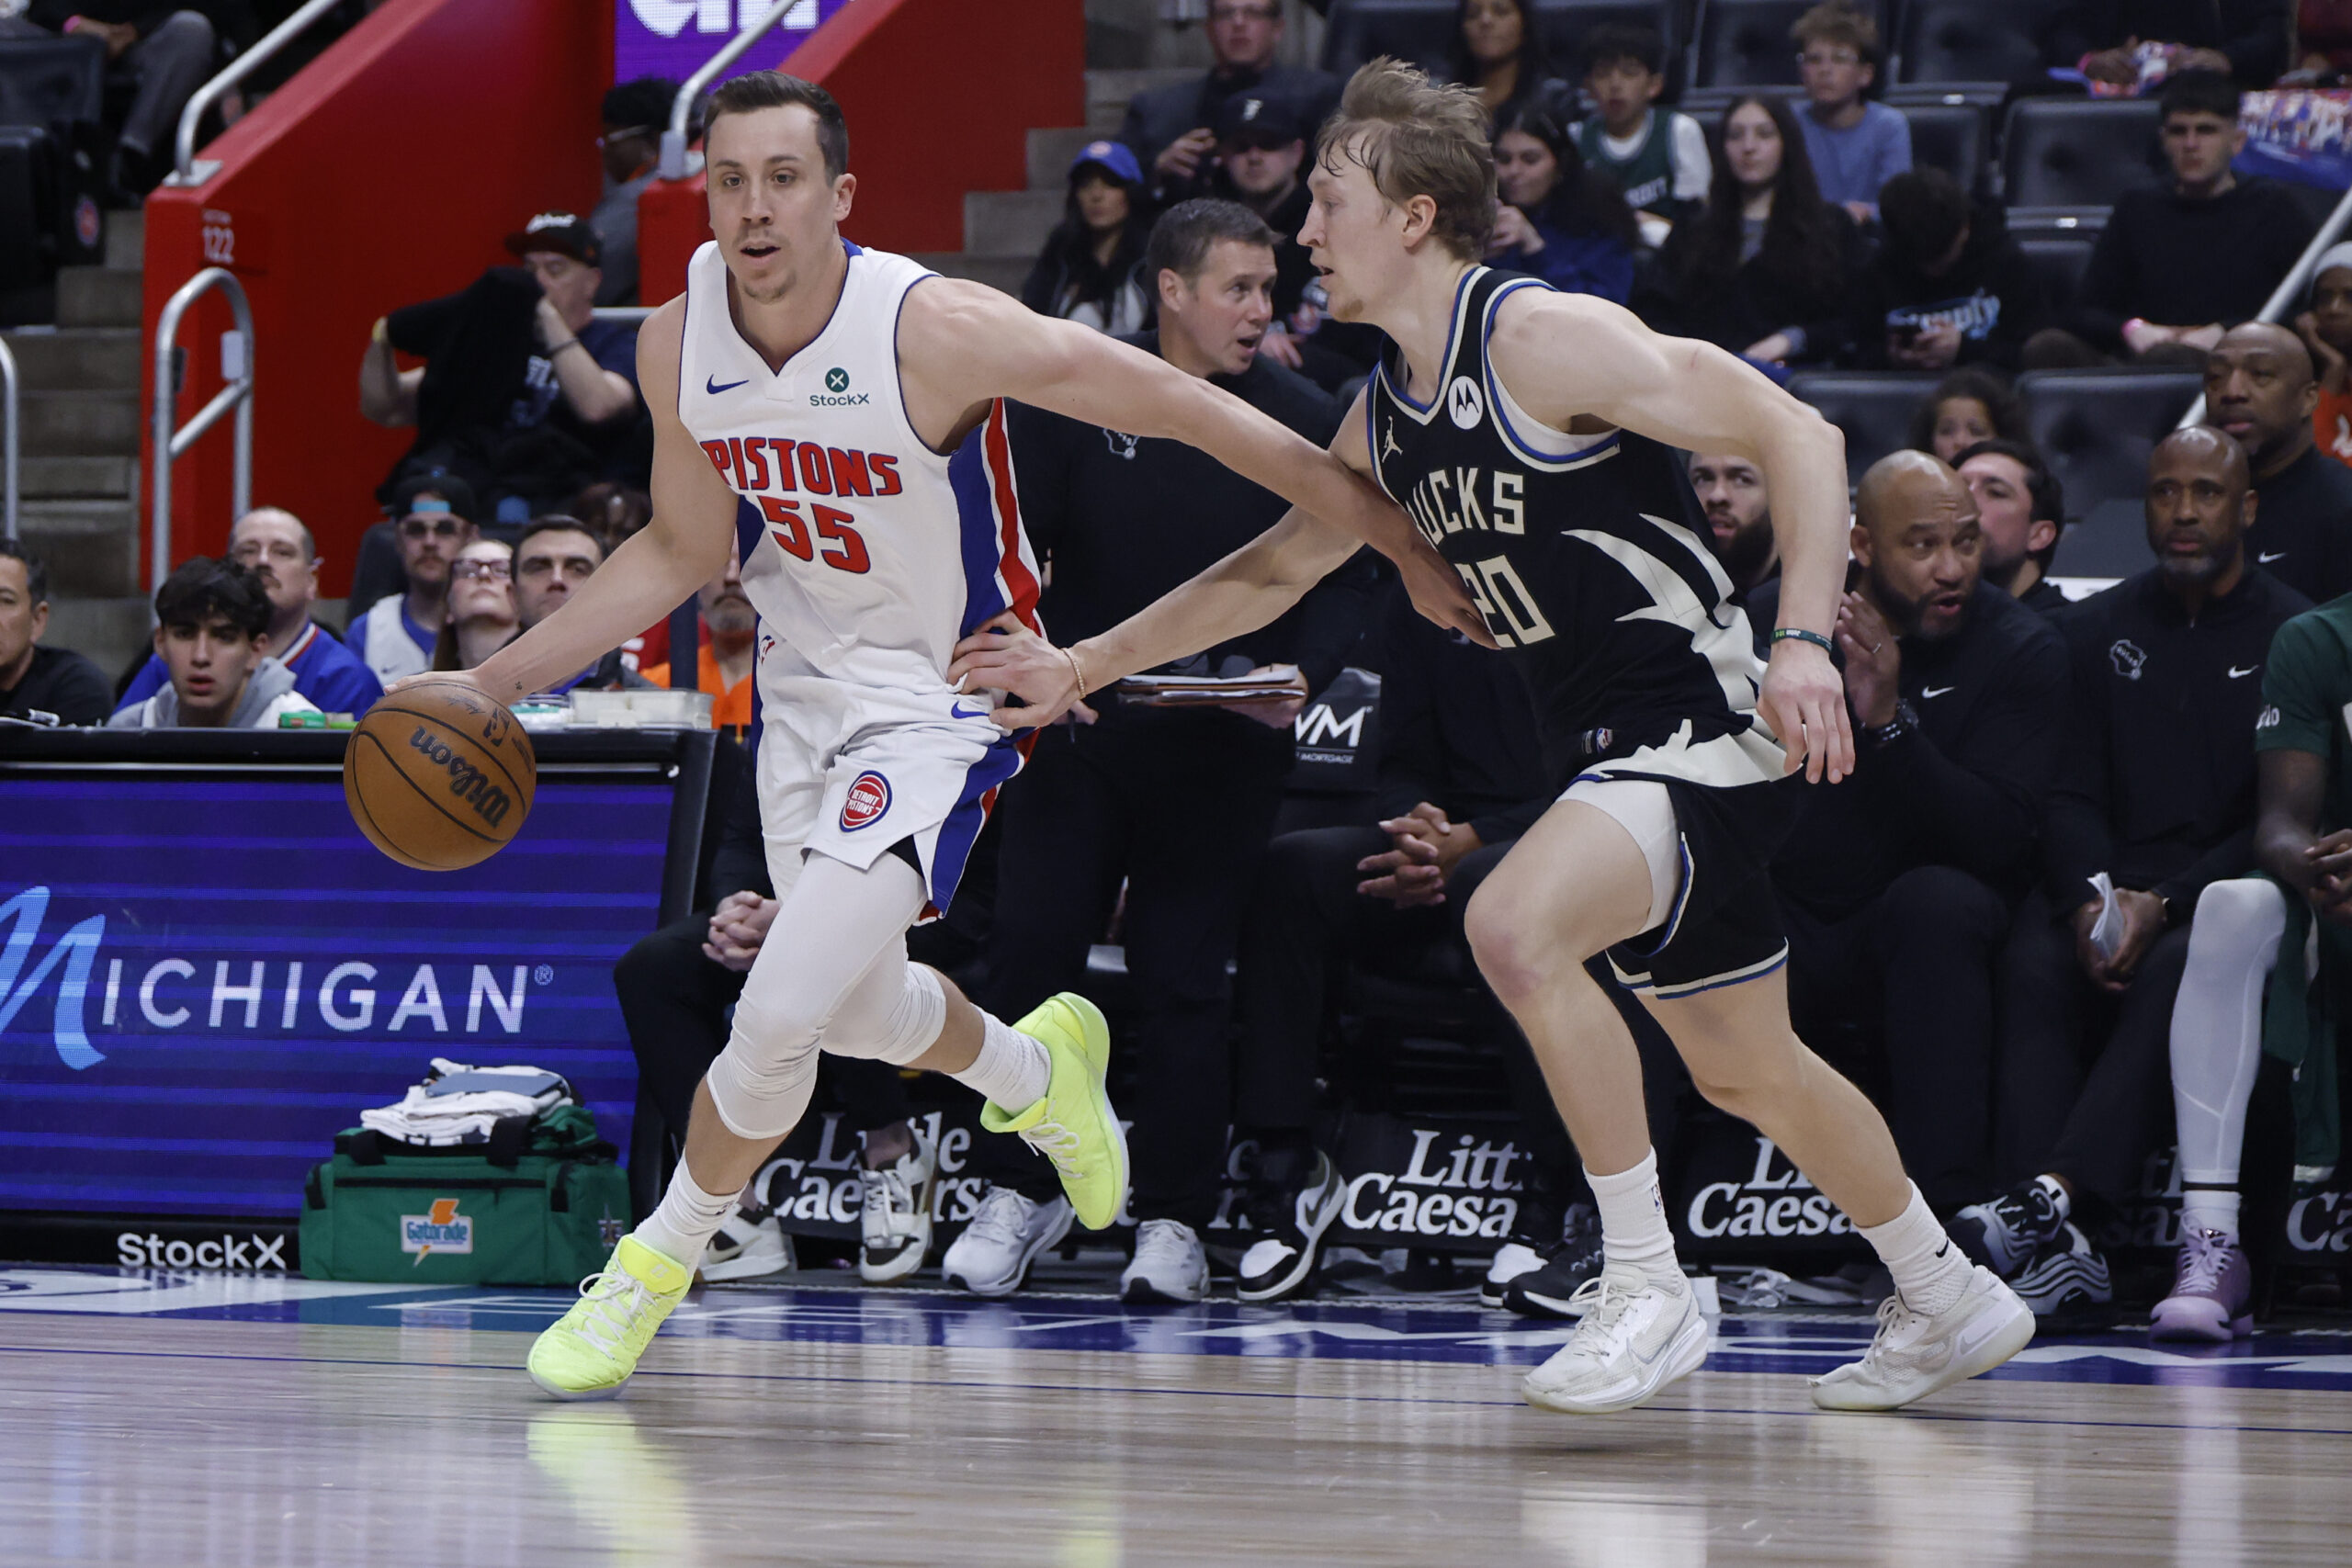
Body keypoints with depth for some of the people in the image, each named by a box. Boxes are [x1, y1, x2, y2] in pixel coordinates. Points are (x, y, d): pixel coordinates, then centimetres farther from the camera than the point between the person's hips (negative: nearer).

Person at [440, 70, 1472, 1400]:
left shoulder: (936, 329, -28)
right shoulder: (680, 344, -10)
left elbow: (1184, 406, -23)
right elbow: (684, 551, 7)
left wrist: (1400, 544, -22)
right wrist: (498, 680, 2)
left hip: (944, 700, -6)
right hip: (810, 682, 6)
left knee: (782, 1013, -18)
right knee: (860, 1012, 21)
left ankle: (660, 1259, 5)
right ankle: (1037, 1070, 54)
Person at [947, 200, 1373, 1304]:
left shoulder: (1304, 424, 1)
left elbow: (1340, 581, 3)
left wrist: (1303, 673, -15)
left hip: (1227, 748, -1)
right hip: (1079, 726, 1)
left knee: (1185, 979, -1)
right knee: (1029, 949, -4)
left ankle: (1175, 1222, 6)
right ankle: (1017, 1193, 10)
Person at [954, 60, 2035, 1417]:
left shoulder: (1540, 338, -17)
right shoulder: (1388, 415, 9)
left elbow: (1796, 434, -19)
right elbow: (1276, 568, 26)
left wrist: (1804, 638, -29)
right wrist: (1084, 666, 25)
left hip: (1710, 725, -9)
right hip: (1615, 747, 9)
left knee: (1516, 925, -29)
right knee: (1743, 1069, 18)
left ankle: (1648, 1289, -19)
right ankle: (1949, 1299, 37)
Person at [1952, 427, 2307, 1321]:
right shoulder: (2096, 631, 17)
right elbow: (2070, 797, 8)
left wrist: (2165, 905, -17)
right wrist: (2091, 897, -14)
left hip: (2225, 887, -3)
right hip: (2107, 878, 3)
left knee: (2175, 973, -36)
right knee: (2036, 968, -30)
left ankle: (2053, 1200, -52)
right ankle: (2058, 1248, -45)